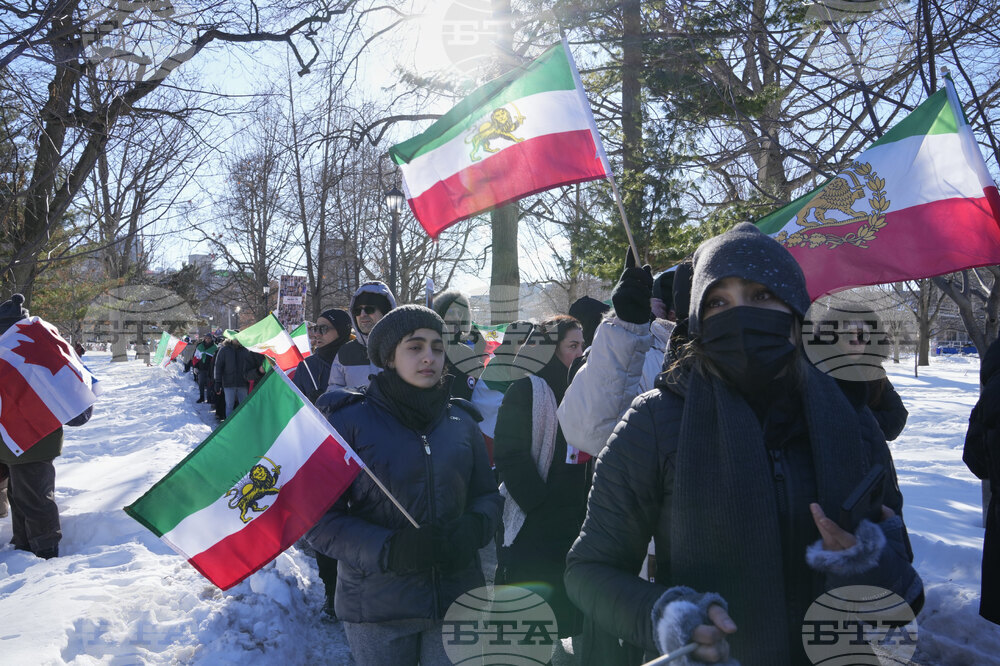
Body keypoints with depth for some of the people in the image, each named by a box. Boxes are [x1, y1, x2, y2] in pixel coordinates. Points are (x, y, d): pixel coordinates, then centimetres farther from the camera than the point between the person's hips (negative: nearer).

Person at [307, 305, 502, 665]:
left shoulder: (461, 421, 3)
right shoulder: (350, 421, -9)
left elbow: (487, 495, 10)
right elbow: (320, 519, -10)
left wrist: (473, 528, -12)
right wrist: (389, 550, -24)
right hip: (378, 607, -3)